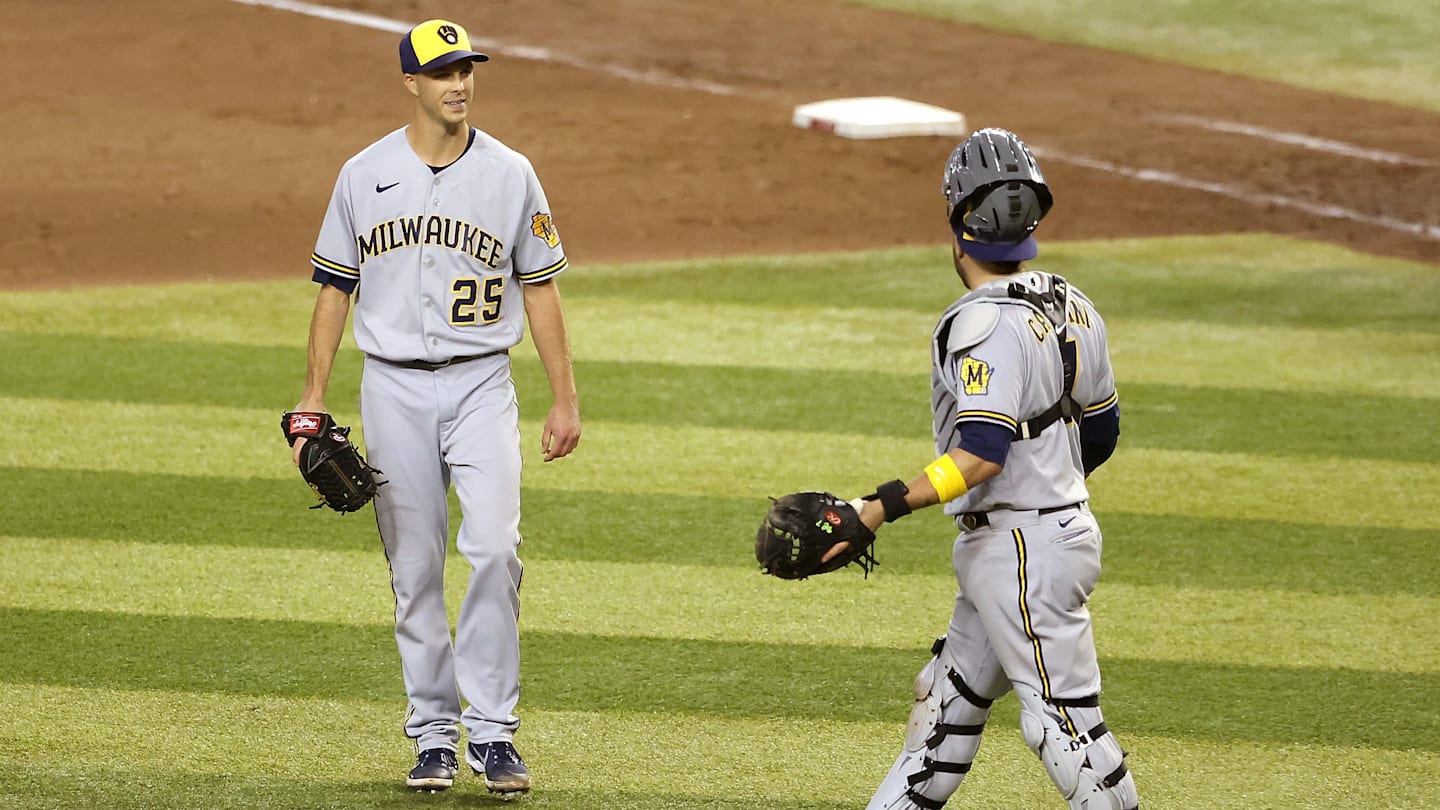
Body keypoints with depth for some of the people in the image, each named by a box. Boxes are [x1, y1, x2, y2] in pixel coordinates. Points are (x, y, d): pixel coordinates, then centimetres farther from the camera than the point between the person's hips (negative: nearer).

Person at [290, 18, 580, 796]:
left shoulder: (511, 175, 3)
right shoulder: (364, 175, 4)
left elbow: (538, 288, 6)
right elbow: (334, 287, 9)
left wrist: (564, 400, 3)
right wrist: (313, 399, 3)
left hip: (481, 386, -1)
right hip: (394, 388, 1)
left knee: (493, 548, -17)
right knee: (415, 570, 3)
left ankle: (491, 729, -12)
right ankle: (433, 733, 12)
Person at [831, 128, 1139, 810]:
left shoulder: (987, 323, -20)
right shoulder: (1070, 306, 7)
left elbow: (982, 452, -28)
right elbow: (1100, 433, 16)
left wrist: (886, 506, -30)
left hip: (1021, 549, -10)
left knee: (1063, 716, -6)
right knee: (949, 702, 17)